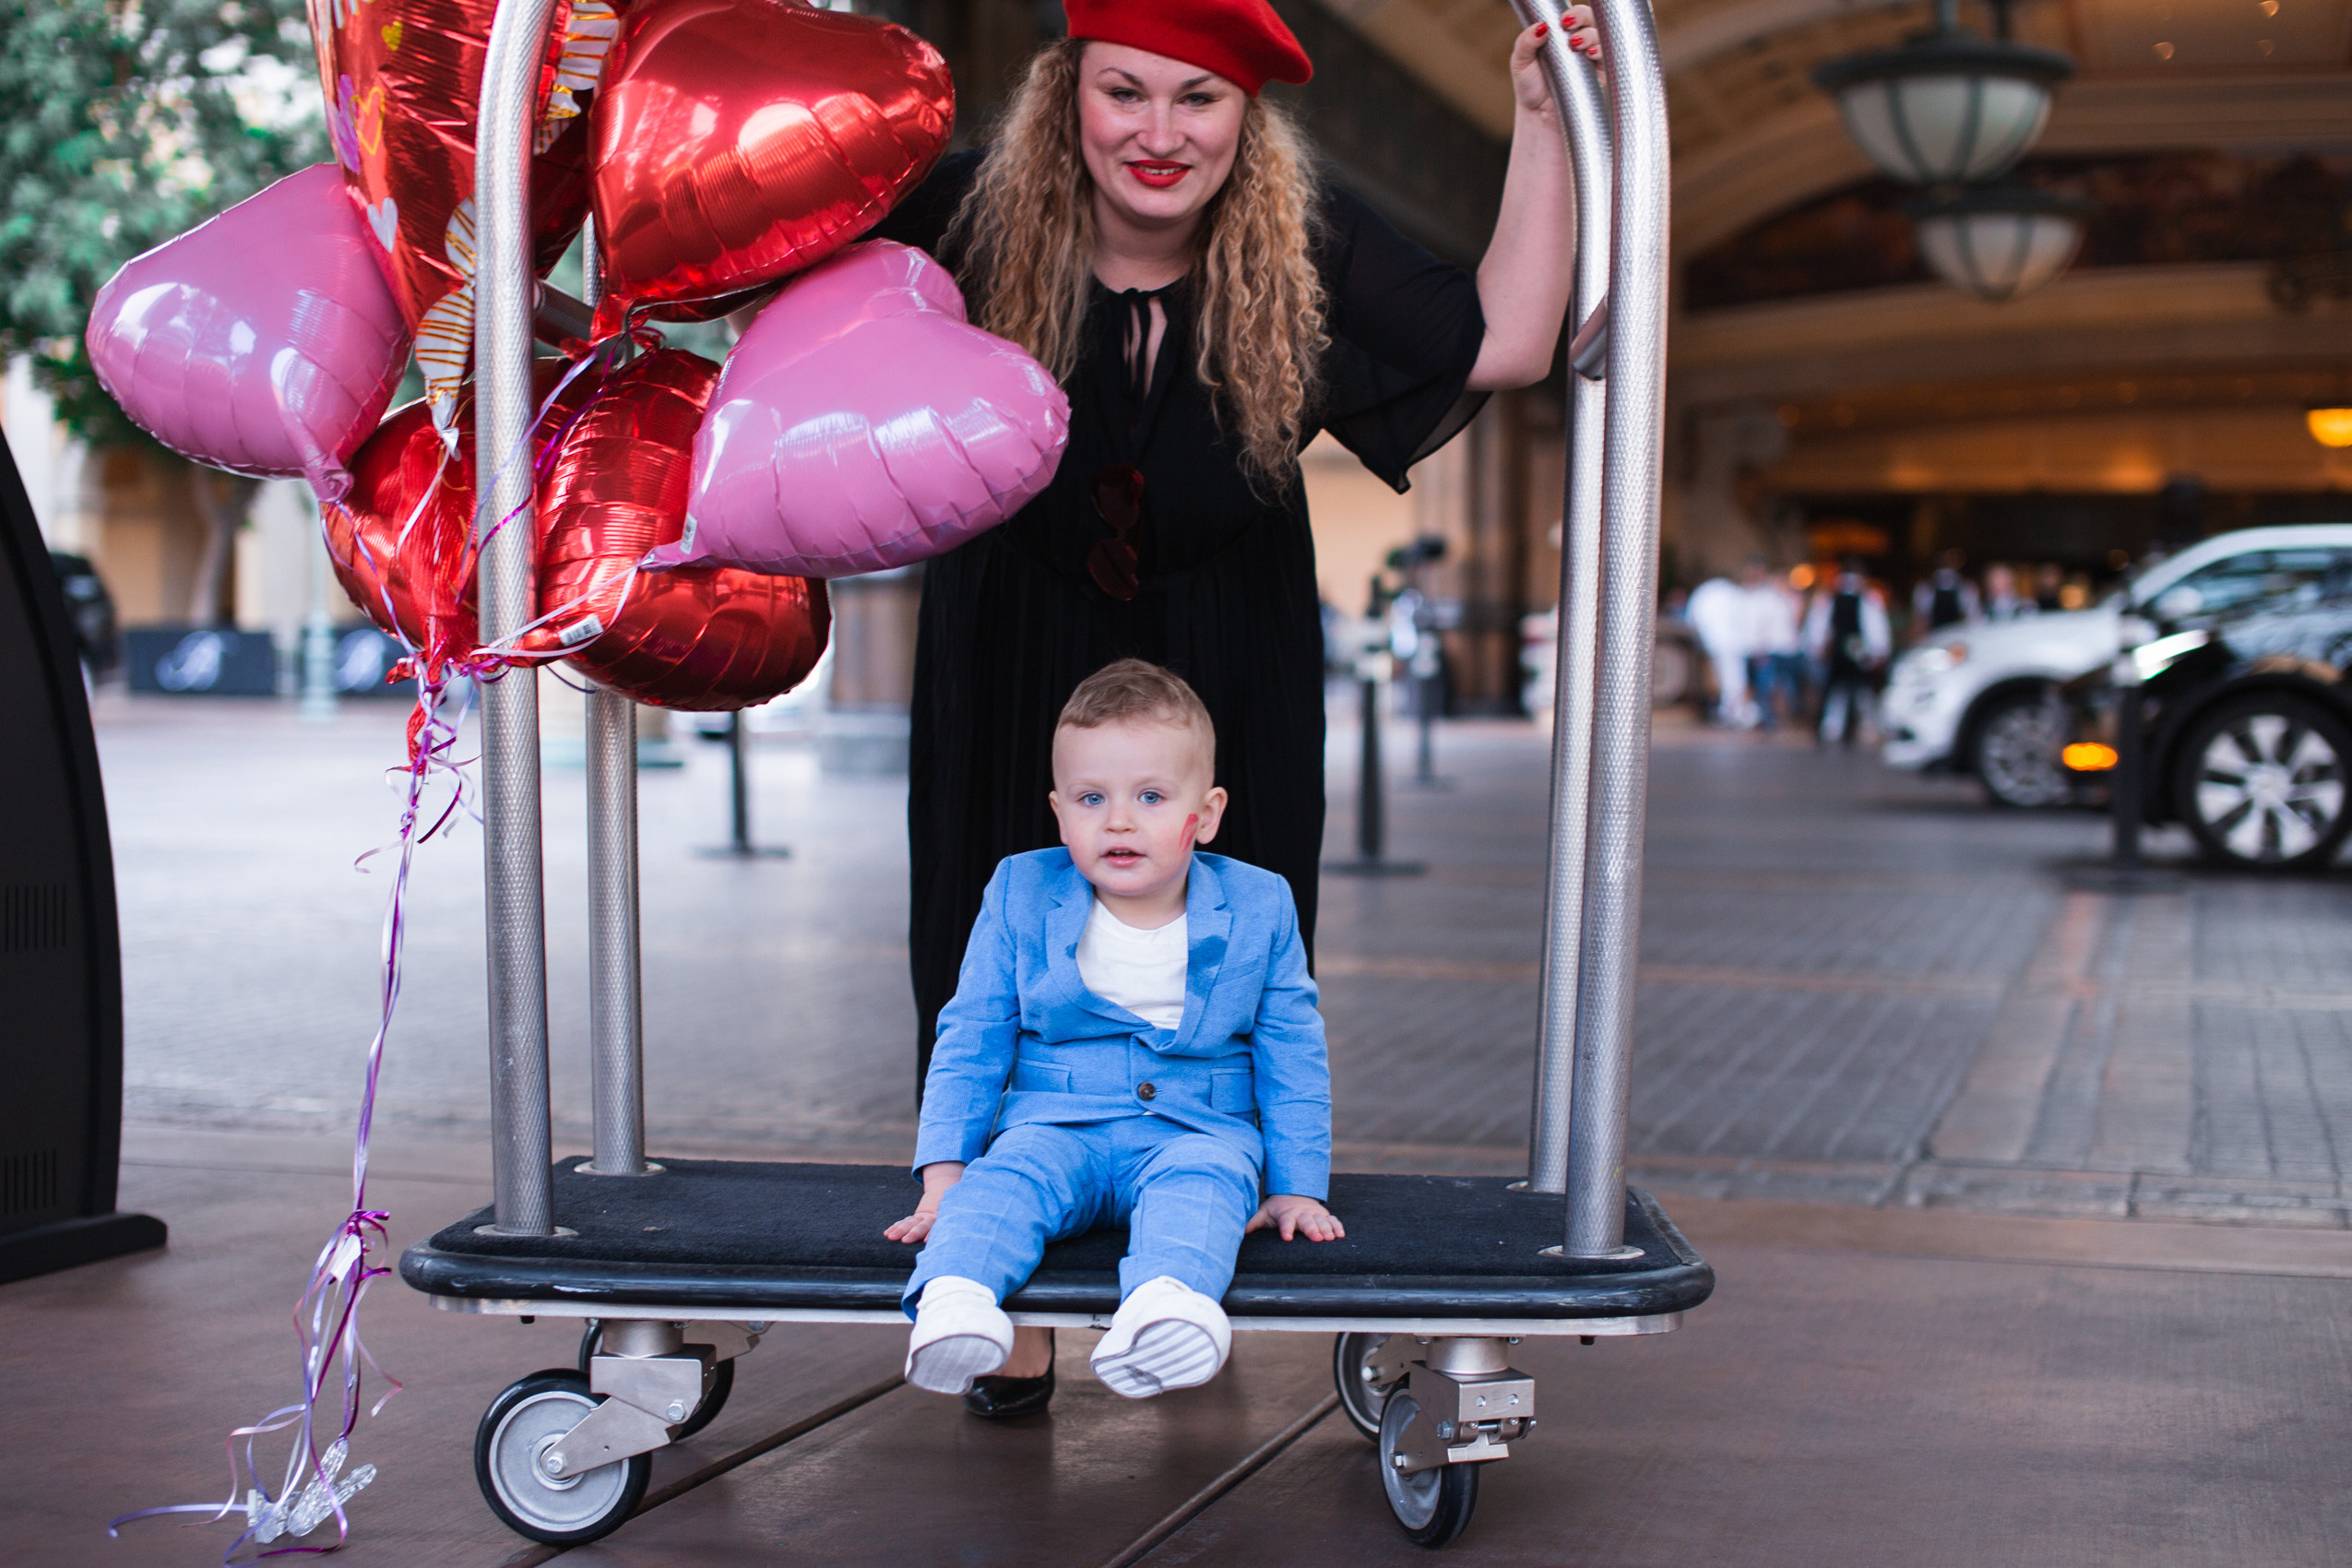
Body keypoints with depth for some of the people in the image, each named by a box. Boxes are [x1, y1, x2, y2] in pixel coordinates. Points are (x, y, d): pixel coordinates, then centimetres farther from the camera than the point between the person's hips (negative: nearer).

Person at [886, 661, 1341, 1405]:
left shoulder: (1258, 908, 4)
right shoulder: (1021, 896, 5)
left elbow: (1292, 1059, 10)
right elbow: (970, 1042, 8)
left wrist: (1297, 1188, 4)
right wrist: (944, 1173, -1)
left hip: (1199, 1129, -1)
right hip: (1055, 1126, 1)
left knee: (1200, 1180, -34)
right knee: (1006, 1174, -31)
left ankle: (1167, 1303, -63)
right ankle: (954, 1296, -56)